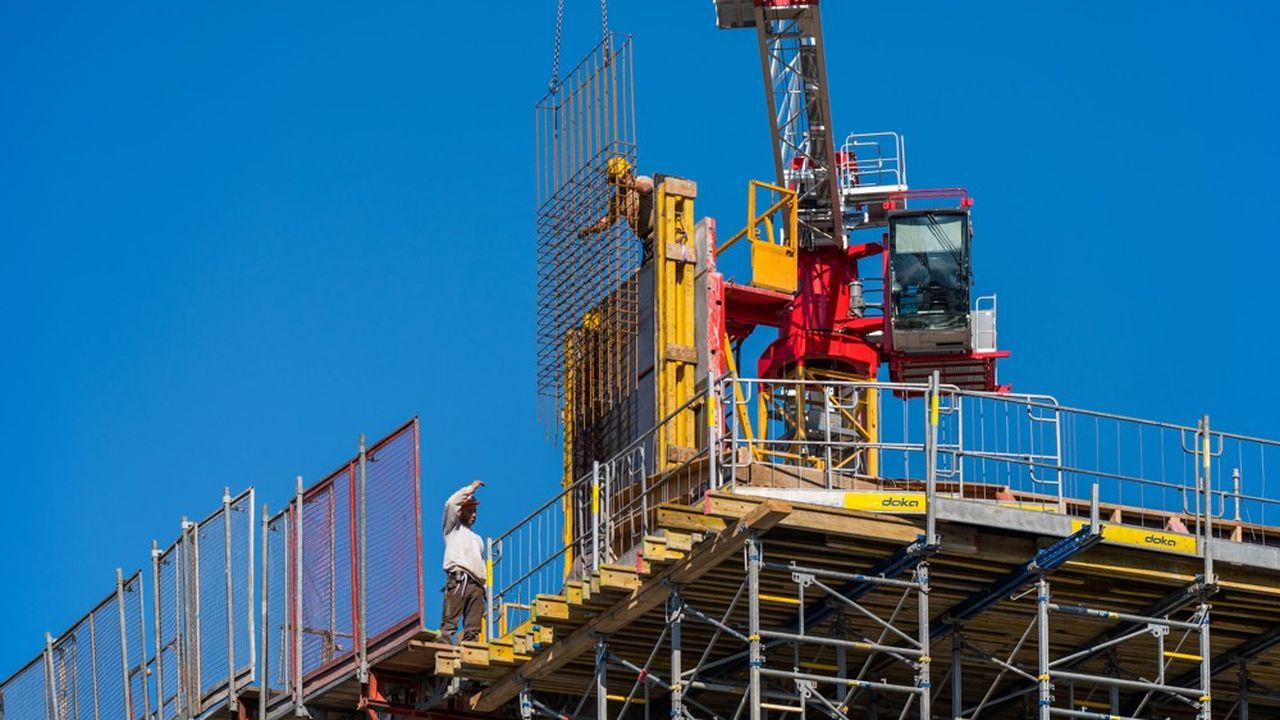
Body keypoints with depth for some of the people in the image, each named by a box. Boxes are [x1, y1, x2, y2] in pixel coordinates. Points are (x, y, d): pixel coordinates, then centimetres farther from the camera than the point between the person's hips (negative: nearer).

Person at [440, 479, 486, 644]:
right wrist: (470, 489, 5)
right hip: (458, 581, -6)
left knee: (473, 630, -4)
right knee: (449, 624, -16)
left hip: (476, 585, 6)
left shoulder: (477, 539, 33)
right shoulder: (453, 528, 16)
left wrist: (485, 589, 18)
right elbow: (450, 504, -2)